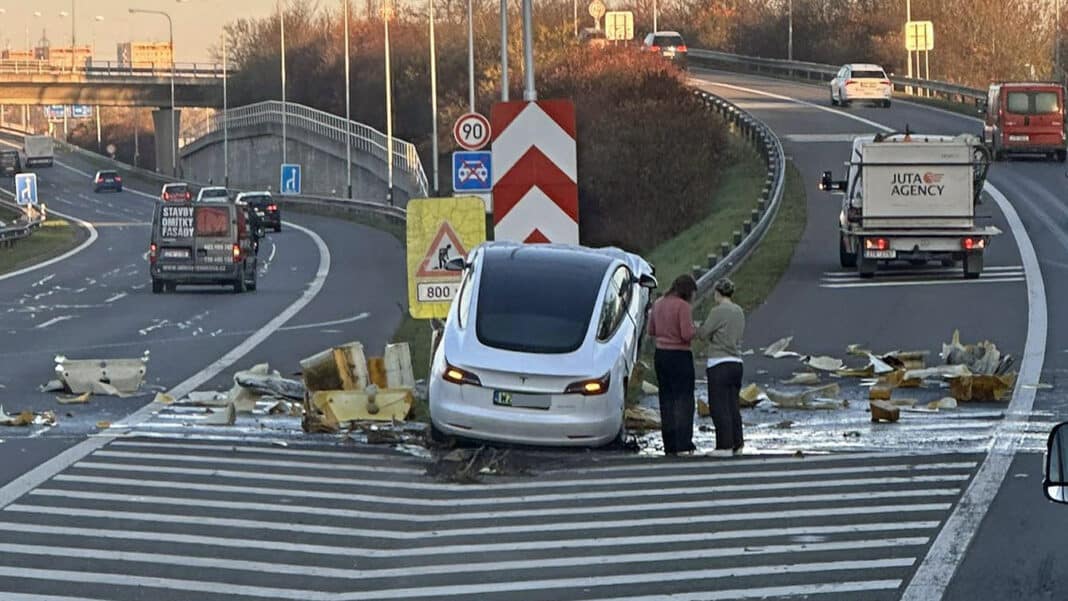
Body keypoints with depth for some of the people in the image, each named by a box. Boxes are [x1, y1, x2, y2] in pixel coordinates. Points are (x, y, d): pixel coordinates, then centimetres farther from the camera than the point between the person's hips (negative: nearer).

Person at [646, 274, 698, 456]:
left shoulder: (658, 304, 8)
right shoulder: (683, 306, -15)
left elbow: (651, 331, 15)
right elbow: (687, 335, -19)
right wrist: (694, 328, 0)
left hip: (661, 355, 7)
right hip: (680, 356, -7)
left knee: (666, 400, 10)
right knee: (684, 400, -3)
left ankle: (670, 447, 10)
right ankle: (683, 445, -9)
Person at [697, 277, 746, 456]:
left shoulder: (718, 311, -13)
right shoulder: (739, 312, 9)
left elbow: (702, 334, -9)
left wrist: (701, 327, 12)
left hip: (719, 363, -7)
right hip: (736, 362, 7)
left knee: (719, 406, -2)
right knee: (733, 406, 13)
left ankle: (725, 446, -3)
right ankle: (737, 445, 15)